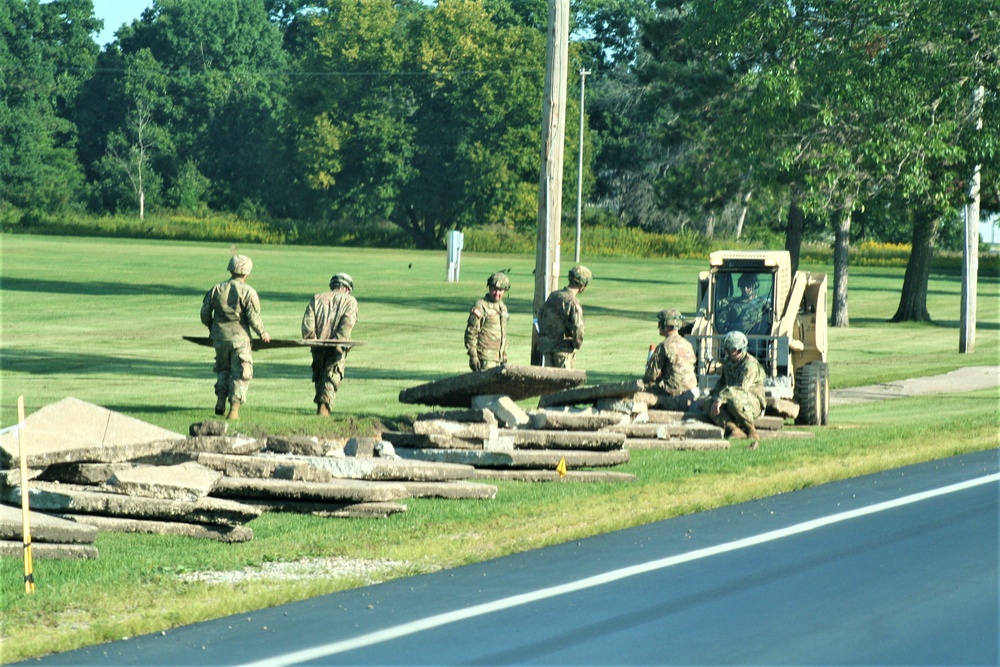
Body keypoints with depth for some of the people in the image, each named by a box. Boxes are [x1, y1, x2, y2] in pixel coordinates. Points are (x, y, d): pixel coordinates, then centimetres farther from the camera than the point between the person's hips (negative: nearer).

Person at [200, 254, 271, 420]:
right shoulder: (248, 292, -8)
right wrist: (263, 334, 6)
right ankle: (234, 409, -6)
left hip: (220, 337, 4)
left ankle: (220, 401, 11)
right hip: (240, 338, -4)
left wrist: (212, 329, 26)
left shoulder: (216, 289, 4)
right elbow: (254, 318, -11)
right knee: (240, 375, 3)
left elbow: (205, 313, 8)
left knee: (223, 369, 23)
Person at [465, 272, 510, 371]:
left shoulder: (502, 306, 16)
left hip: (498, 357, 8)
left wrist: (504, 354, 22)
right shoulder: (481, 306, -10)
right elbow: (471, 333, -12)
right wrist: (473, 356, -16)